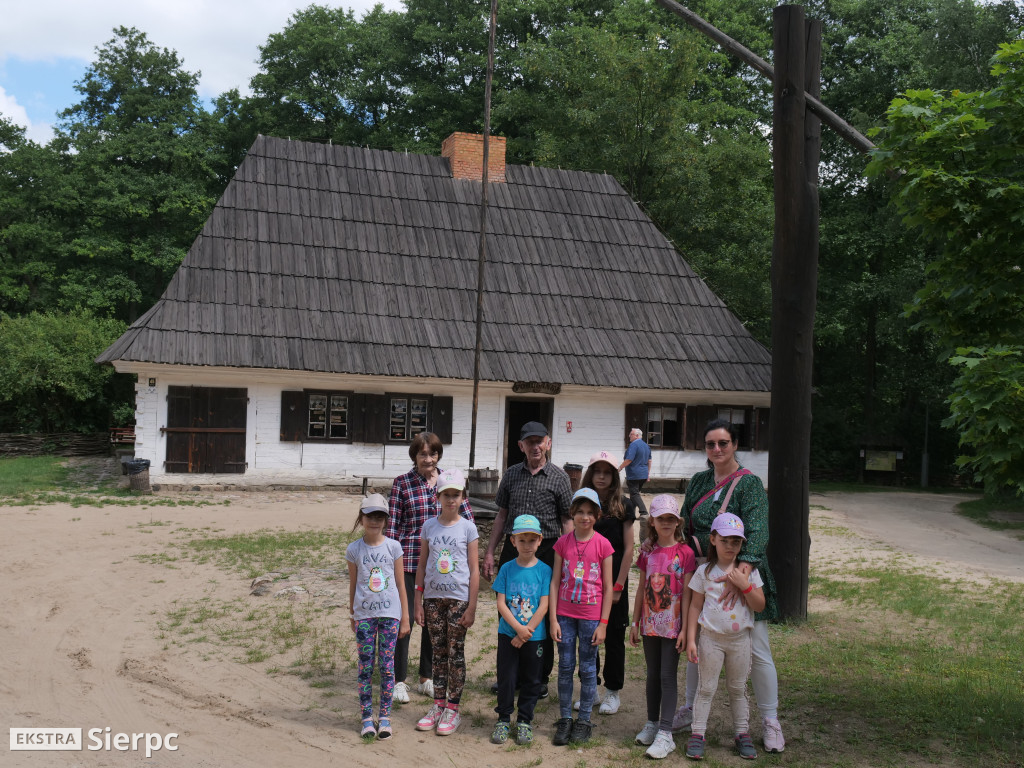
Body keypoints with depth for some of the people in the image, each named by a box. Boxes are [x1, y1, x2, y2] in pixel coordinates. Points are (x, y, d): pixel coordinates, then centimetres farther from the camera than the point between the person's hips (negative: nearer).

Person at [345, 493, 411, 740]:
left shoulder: (393, 547, 0)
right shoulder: (354, 549, 1)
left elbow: (400, 584, 4)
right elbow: (353, 584, 9)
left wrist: (405, 618, 4)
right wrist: (352, 616, 12)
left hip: (390, 613, 0)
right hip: (364, 614, 0)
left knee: (387, 666, 3)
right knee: (366, 666, 3)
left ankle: (385, 717, 12)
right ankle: (367, 718, 12)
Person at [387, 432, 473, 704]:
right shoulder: (402, 483, -4)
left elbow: (467, 516, 9)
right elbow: (392, 525, -3)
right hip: (409, 559, -3)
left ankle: (426, 678, 26)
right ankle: (399, 681, 14)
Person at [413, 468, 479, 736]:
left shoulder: (467, 528, -3)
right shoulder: (429, 526, 4)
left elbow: (474, 570, -3)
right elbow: (422, 566, 8)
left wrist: (472, 606, -7)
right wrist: (418, 601, 4)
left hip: (459, 597, -3)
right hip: (433, 597, 3)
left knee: (456, 653, 3)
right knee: (438, 653, 10)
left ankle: (453, 709, 11)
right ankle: (438, 705, 20)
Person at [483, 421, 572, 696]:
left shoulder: (558, 477, -1)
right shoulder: (511, 474, 8)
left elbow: (567, 520, 0)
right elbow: (502, 514, 12)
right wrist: (490, 552, 8)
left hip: (546, 551, -3)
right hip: (513, 548, 3)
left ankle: (540, 678, 21)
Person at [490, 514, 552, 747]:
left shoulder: (544, 570, -5)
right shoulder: (507, 569, -1)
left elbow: (543, 606, -8)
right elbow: (501, 603, -5)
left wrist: (526, 633, -13)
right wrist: (519, 628, -15)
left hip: (534, 634, 0)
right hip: (508, 632, 1)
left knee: (531, 679, 8)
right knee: (506, 677, 5)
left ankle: (524, 721, 23)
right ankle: (503, 719, 21)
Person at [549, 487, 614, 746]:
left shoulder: (603, 545, -5)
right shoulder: (563, 543, 0)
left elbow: (607, 588, -2)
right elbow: (555, 583, 2)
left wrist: (603, 623, -6)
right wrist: (553, 619, -2)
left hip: (591, 616, -2)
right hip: (565, 614, 2)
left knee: (588, 669, 6)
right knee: (565, 667, 8)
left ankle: (584, 721, 18)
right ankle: (565, 720, 19)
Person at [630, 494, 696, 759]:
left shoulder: (685, 553, -7)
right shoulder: (648, 552, 4)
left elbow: (687, 594, -8)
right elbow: (642, 589, 10)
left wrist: (685, 629, -11)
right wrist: (635, 623, 9)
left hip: (672, 625, -4)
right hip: (650, 625, 4)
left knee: (668, 676, -3)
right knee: (653, 675, 14)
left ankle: (665, 734, 0)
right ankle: (652, 723, 26)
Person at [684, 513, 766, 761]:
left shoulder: (748, 571, -1)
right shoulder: (705, 571, -4)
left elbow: (760, 606, -5)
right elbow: (695, 606, -2)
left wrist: (744, 585, -20)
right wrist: (691, 640, -6)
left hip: (740, 639, 1)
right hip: (711, 638, -1)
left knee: (738, 688, 14)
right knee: (706, 688, 5)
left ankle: (742, 734, 25)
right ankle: (697, 734, 13)